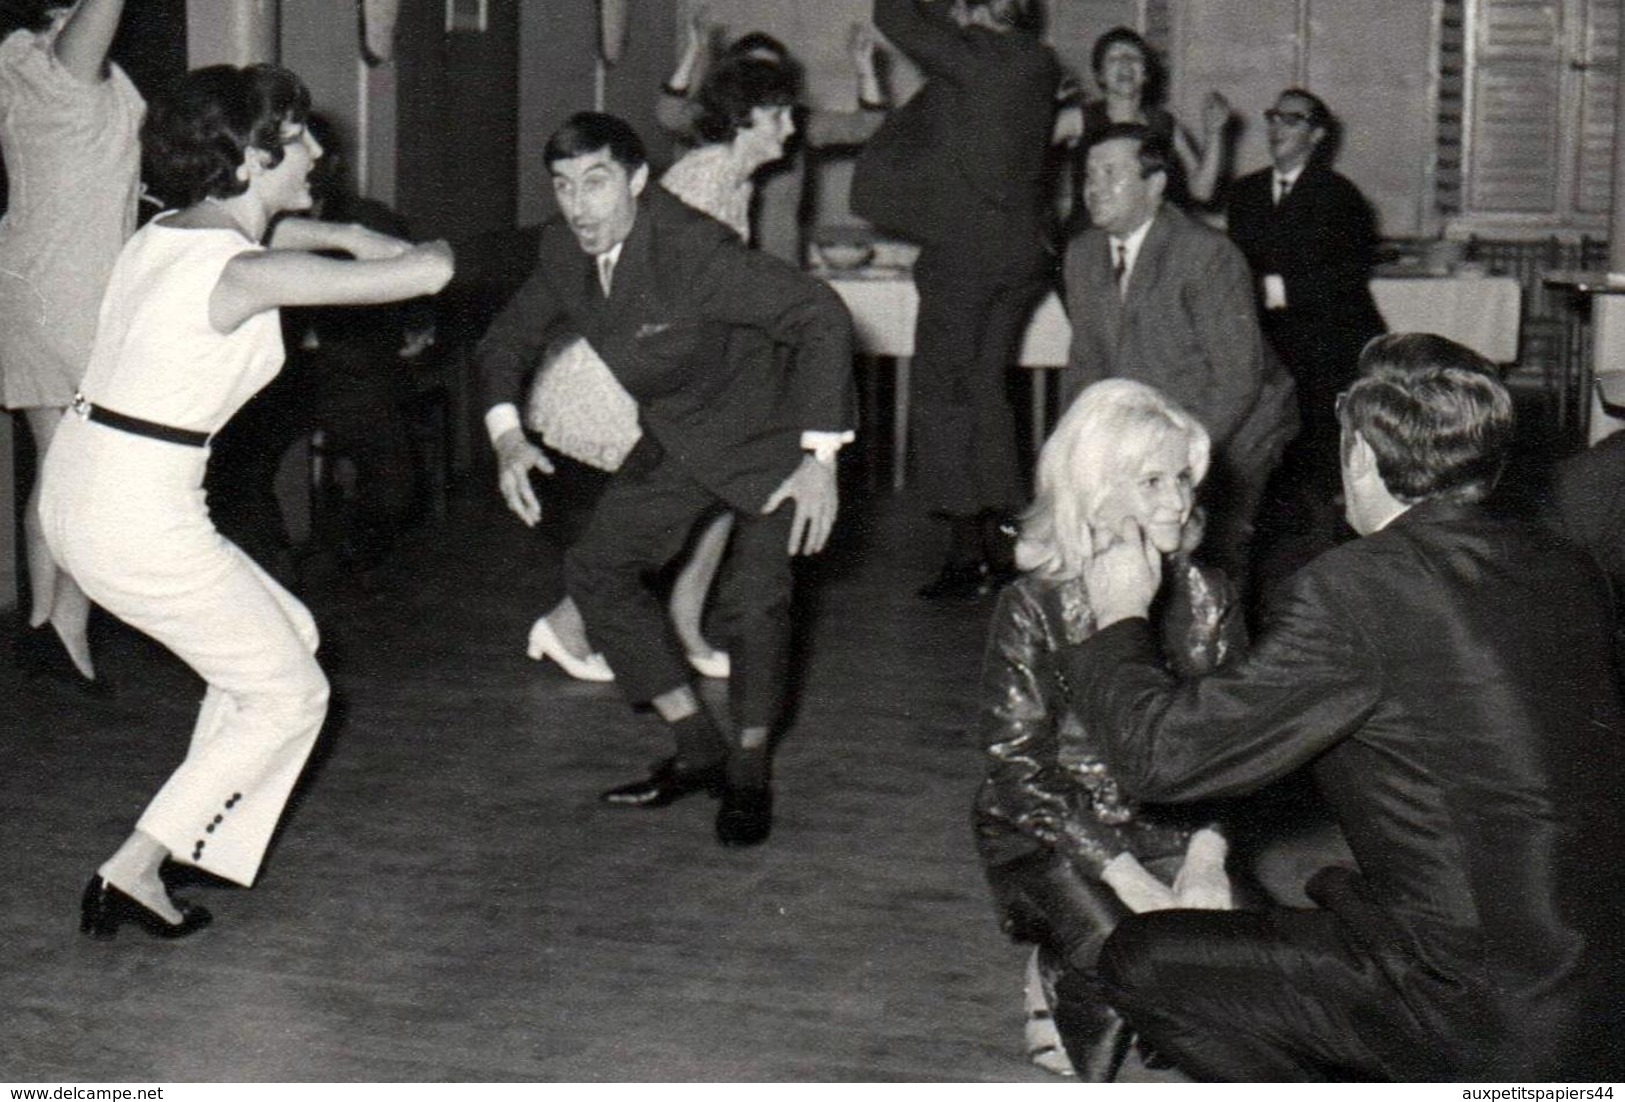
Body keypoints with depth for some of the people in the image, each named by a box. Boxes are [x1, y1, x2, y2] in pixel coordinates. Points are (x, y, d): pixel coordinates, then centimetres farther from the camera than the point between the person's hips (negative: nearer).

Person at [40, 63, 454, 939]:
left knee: (287, 633, 23)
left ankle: (196, 829, 26)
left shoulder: (167, 234, 10)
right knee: (288, 696, 6)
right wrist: (423, 252, 1)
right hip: (141, 515, -9)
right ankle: (130, 874, 6)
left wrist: (345, 235, 24)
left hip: (74, 487, 9)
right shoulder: (245, 273, -18)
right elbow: (427, 273, -21)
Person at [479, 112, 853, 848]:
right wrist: (506, 433, -9)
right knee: (595, 569, 1)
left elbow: (821, 316, -32)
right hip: (677, 441, 7)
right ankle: (698, 751, 12)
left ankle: (748, 771, 7)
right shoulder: (564, 251, -9)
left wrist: (821, 458, -36)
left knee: (757, 596, -19)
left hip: (770, 432, -7)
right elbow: (510, 337, 8)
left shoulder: (694, 251, -31)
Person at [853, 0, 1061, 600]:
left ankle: (965, 553, -2)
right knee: (984, 391, 16)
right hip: (1024, 249, 8)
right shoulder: (1039, 64, 7)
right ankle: (999, 546, 18)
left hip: (966, 248, -8)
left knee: (942, 394, 0)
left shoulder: (972, 56, -14)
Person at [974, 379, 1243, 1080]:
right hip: (1048, 836, -4)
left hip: (1172, 823, 4)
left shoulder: (1206, 598, 1)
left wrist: (1205, 856, -16)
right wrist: (1130, 880, -22)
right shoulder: (1032, 608, -12)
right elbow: (1020, 769, -14)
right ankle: (1054, 981, 7)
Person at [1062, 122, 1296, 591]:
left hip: (1230, 432, -6)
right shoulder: (1083, 254, 5)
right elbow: (1086, 361, 13)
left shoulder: (1208, 256, -17)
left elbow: (1238, 377, -17)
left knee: (1211, 559, -21)